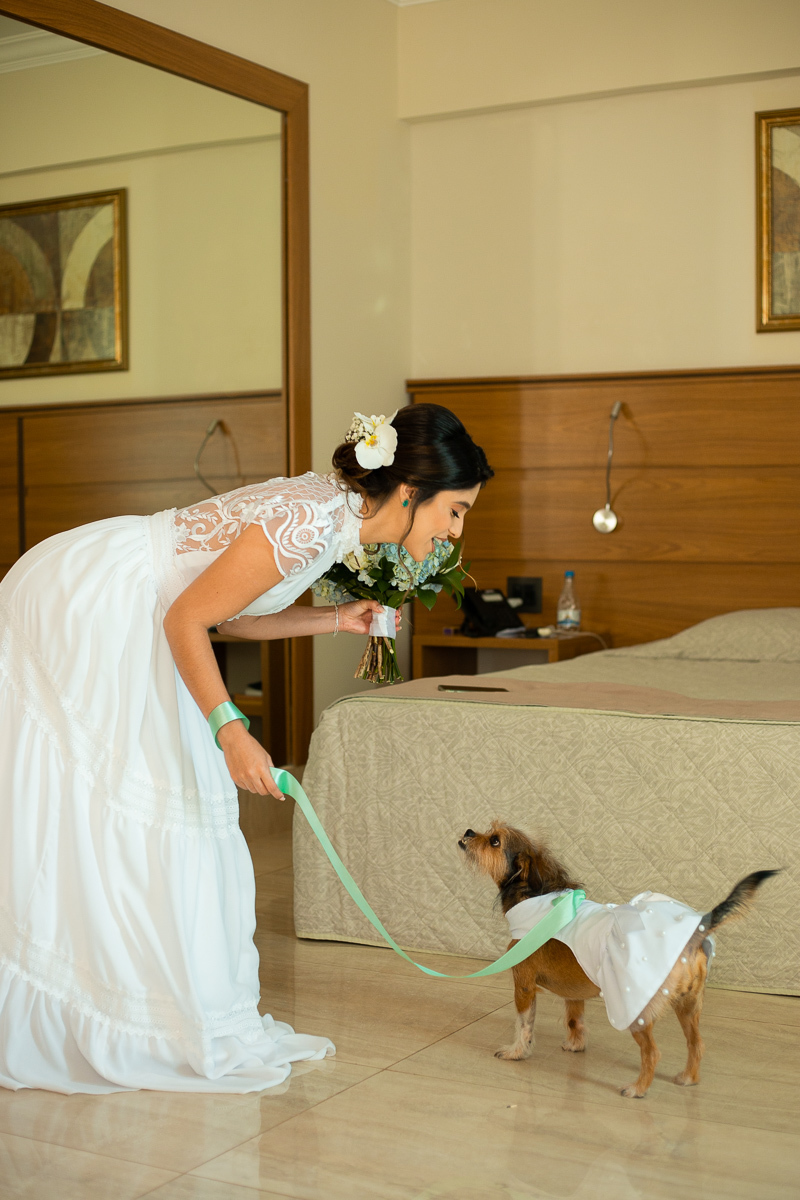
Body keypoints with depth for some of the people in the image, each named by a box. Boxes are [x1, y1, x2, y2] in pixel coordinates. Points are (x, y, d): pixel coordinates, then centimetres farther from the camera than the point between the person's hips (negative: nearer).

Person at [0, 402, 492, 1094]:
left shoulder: (338, 515, 3)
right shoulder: (309, 524, -25)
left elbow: (230, 613, 11)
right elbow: (186, 619, -21)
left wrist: (336, 619, 5)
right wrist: (230, 731, -26)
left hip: (118, 616, 10)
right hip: (77, 610, -10)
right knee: (83, 815, -6)